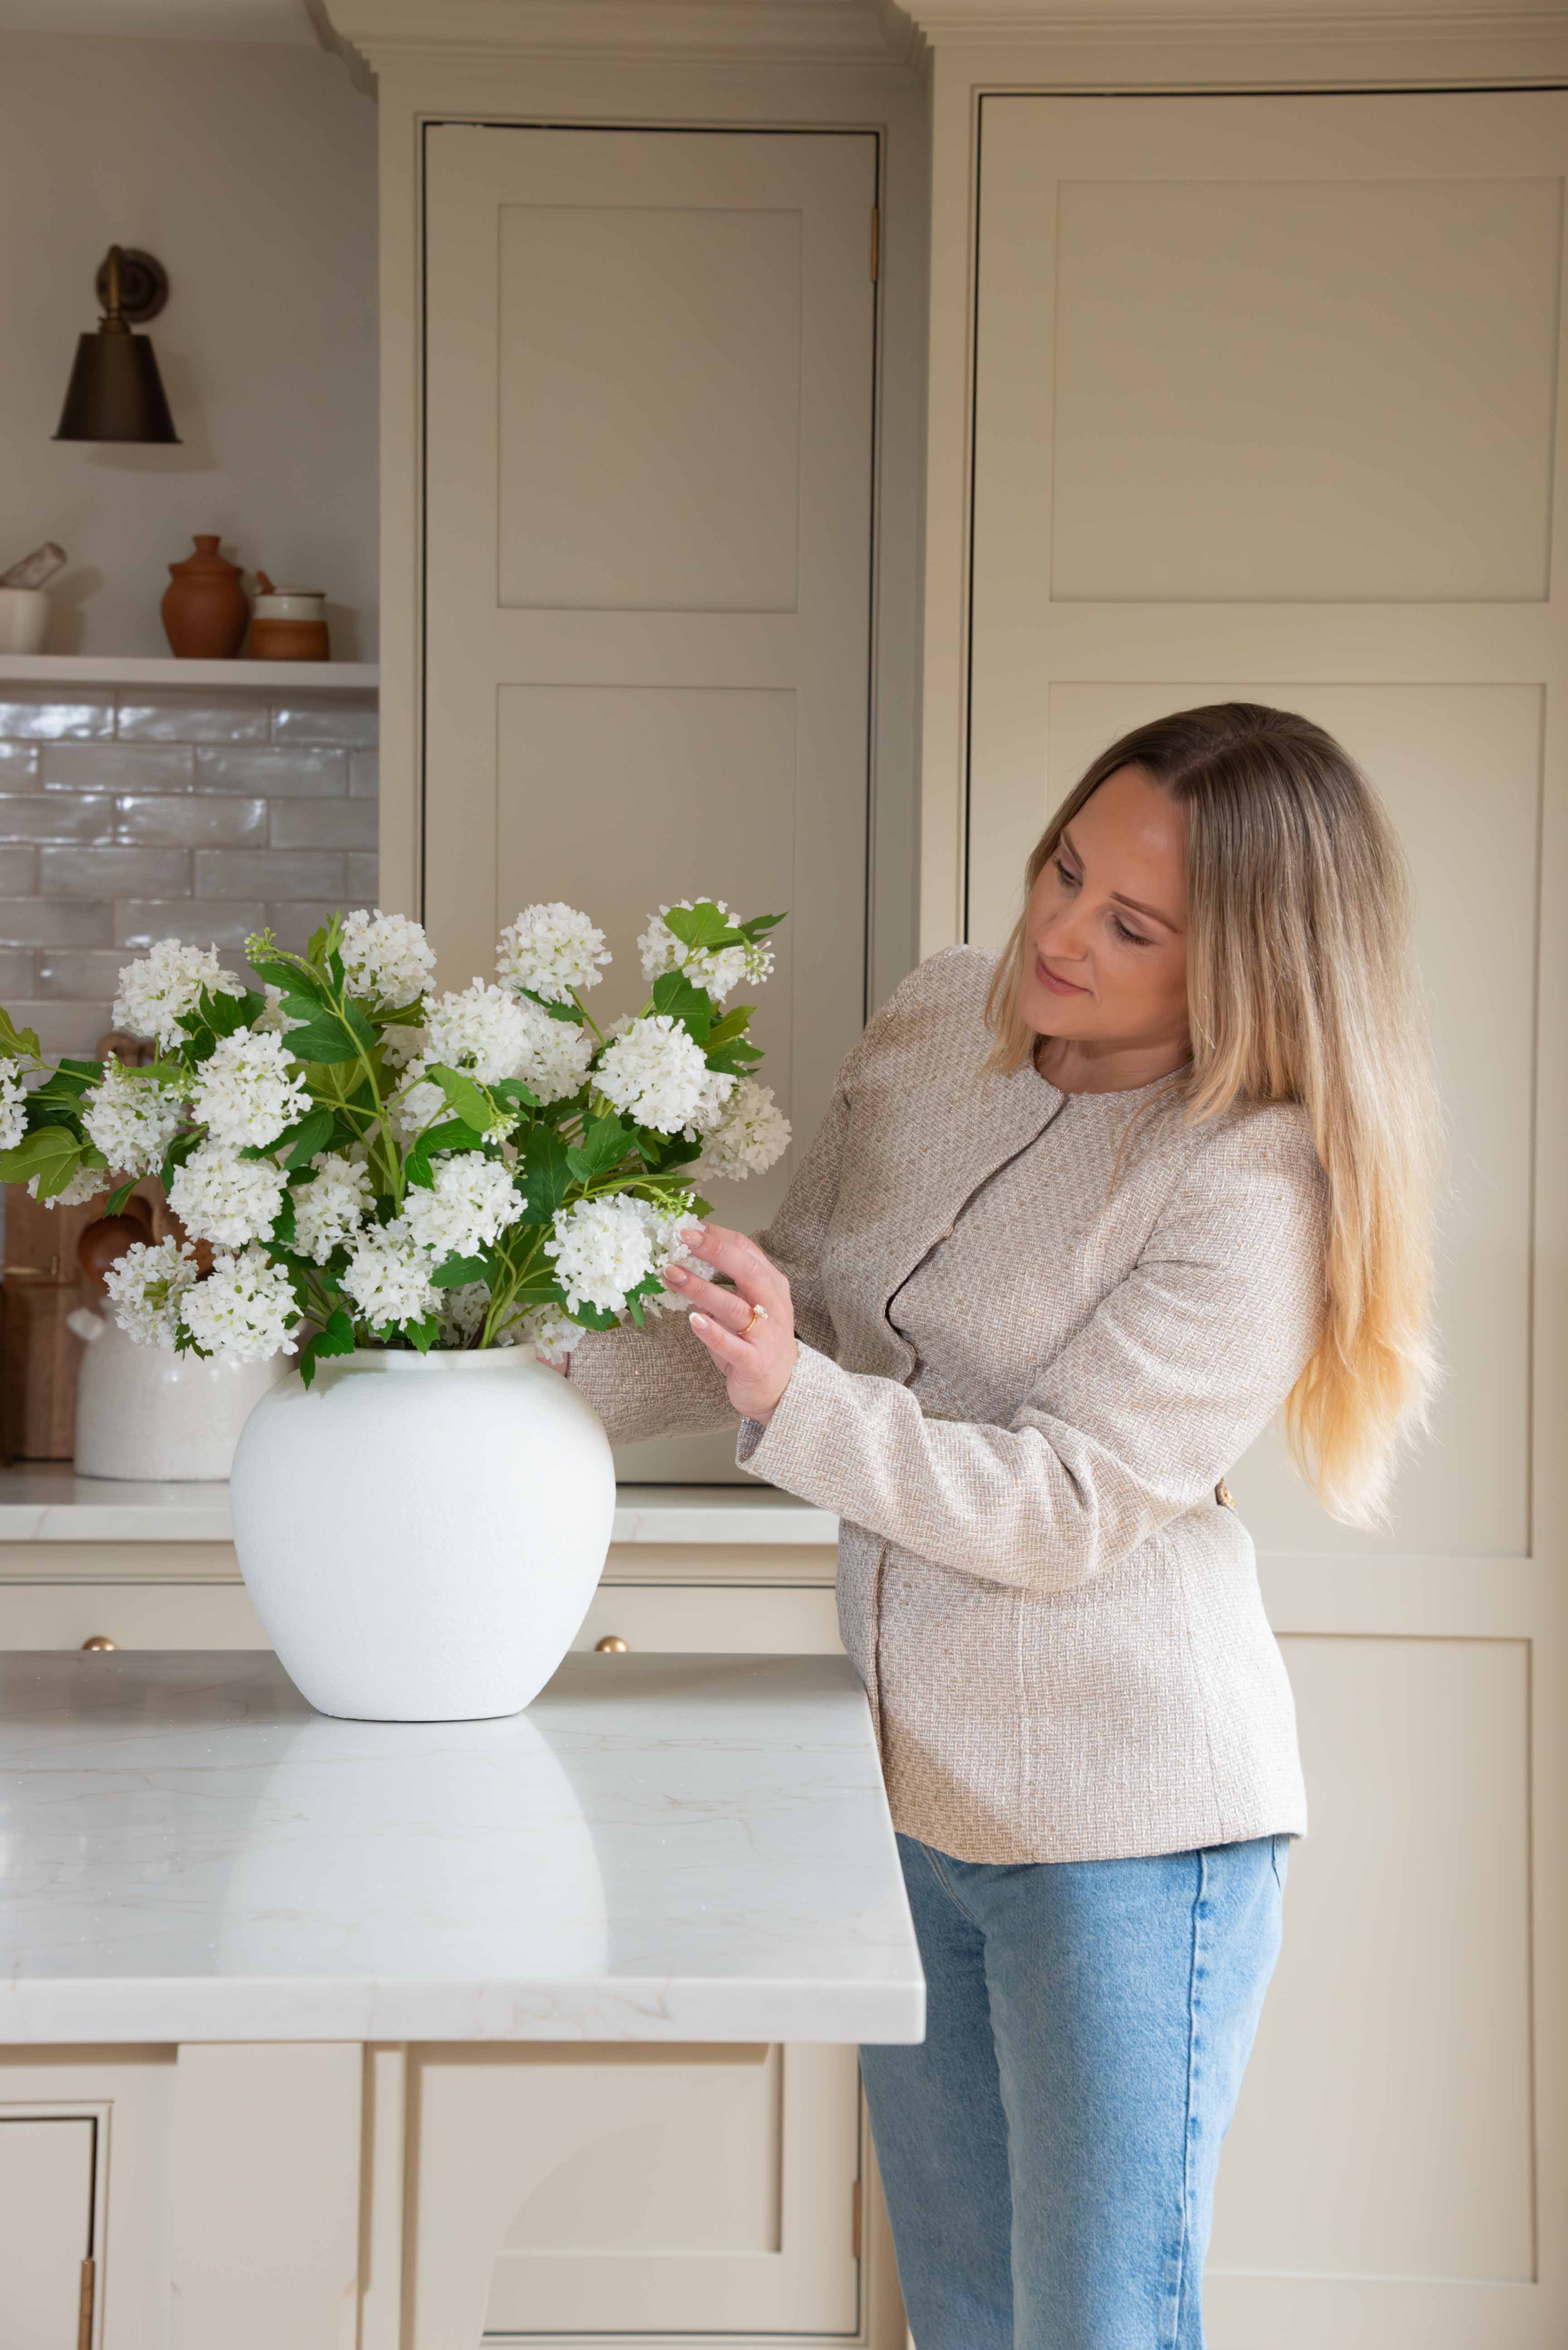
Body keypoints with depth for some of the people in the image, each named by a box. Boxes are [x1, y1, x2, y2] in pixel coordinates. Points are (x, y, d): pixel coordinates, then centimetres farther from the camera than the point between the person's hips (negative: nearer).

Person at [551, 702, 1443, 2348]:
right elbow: (799, 1299, 11)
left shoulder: (1254, 1181, -18)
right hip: (915, 1780, 7)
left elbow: (1066, 1507, -22)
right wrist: (542, 1382, -1)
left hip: (1123, 1818, -7)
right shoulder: (932, 1023, 2)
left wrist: (797, 1404, -33)